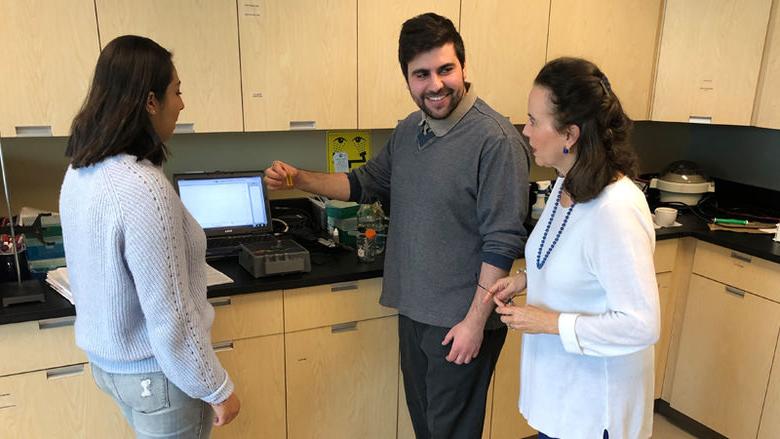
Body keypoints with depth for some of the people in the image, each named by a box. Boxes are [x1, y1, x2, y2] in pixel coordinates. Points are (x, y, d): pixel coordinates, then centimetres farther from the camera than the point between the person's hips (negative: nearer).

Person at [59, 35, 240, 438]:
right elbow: (170, 318, -27)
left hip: (105, 359, 8)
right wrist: (217, 389, -14)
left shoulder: (79, 172, -2)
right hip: (155, 374, -8)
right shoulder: (143, 189, -30)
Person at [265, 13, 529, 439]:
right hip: (412, 310, 7)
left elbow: (502, 241, -20)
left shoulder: (495, 139, -20)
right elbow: (366, 183, 17)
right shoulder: (408, 131, 4)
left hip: (460, 322, -7)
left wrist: (476, 321, -18)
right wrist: (299, 178, 4)